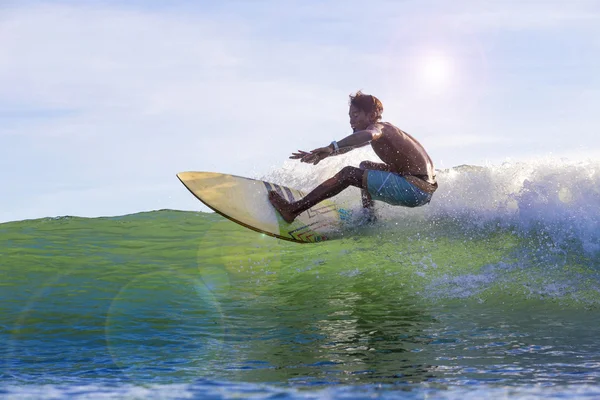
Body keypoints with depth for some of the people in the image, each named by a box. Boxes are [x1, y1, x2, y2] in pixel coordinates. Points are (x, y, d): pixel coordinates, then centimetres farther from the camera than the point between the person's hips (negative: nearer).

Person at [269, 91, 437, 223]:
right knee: (365, 166, 30)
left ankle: (294, 210, -12)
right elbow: (349, 145, 30)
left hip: (417, 188, -11)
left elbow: (369, 134, -37)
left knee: (349, 173, -12)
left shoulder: (379, 127, -11)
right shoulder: (381, 129, 19)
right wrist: (317, 155, 24)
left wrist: (332, 148, -49)